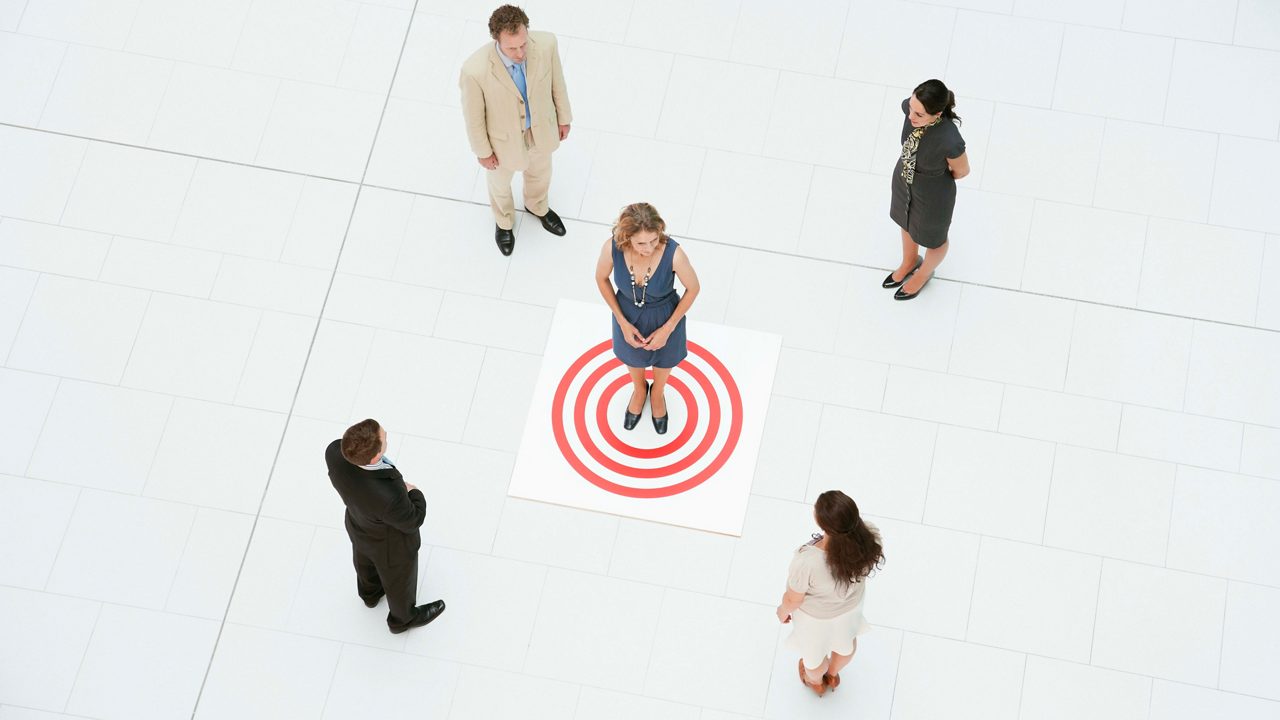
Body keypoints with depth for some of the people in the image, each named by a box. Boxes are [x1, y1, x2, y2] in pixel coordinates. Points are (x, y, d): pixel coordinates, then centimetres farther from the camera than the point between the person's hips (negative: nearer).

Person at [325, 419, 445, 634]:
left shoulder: (335, 451, -35)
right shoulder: (389, 497, -49)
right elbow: (412, 520, -26)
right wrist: (414, 494, -8)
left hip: (358, 523, 5)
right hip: (390, 543, -5)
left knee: (366, 559, 36)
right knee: (399, 578, 28)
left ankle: (370, 592, 68)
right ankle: (402, 617, 59)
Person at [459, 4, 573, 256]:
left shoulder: (545, 44, -32)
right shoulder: (475, 70, -41)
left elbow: (556, 79, -9)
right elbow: (473, 114, -21)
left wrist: (563, 117, 6)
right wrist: (482, 151, -6)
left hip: (542, 128, 3)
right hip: (504, 137, -3)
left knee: (540, 172, 34)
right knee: (500, 181, 30)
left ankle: (537, 206, 69)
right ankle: (504, 221, 64)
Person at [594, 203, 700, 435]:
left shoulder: (673, 253, -39)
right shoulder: (612, 248, -34)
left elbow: (693, 288, -19)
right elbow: (601, 278, -11)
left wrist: (667, 329, -15)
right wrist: (622, 322, -11)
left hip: (665, 317, -1)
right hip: (628, 314, 1)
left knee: (663, 356, 31)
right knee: (632, 354, 32)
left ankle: (658, 393, 66)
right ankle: (639, 389, 68)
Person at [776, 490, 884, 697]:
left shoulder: (807, 562, -46)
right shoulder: (868, 536, -36)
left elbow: (793, 599, -25)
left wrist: (783, 610, -2)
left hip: (817, 616, -3)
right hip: (851, 604, 4)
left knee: (814, 654, 32)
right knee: (846, 643, 37)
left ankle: (816, 683, 65)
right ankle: (833, 675, 68)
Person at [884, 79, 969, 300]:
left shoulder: (950, 141, -43)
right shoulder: (910, 107, -29)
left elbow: (962, 171, -21)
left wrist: (936, 178, -2)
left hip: (933, 195, -5)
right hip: (904, 179, 5)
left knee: (932, 238, 28)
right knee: (907, 223, 35)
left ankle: (923, 274, 60)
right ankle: (909, 263, 66)